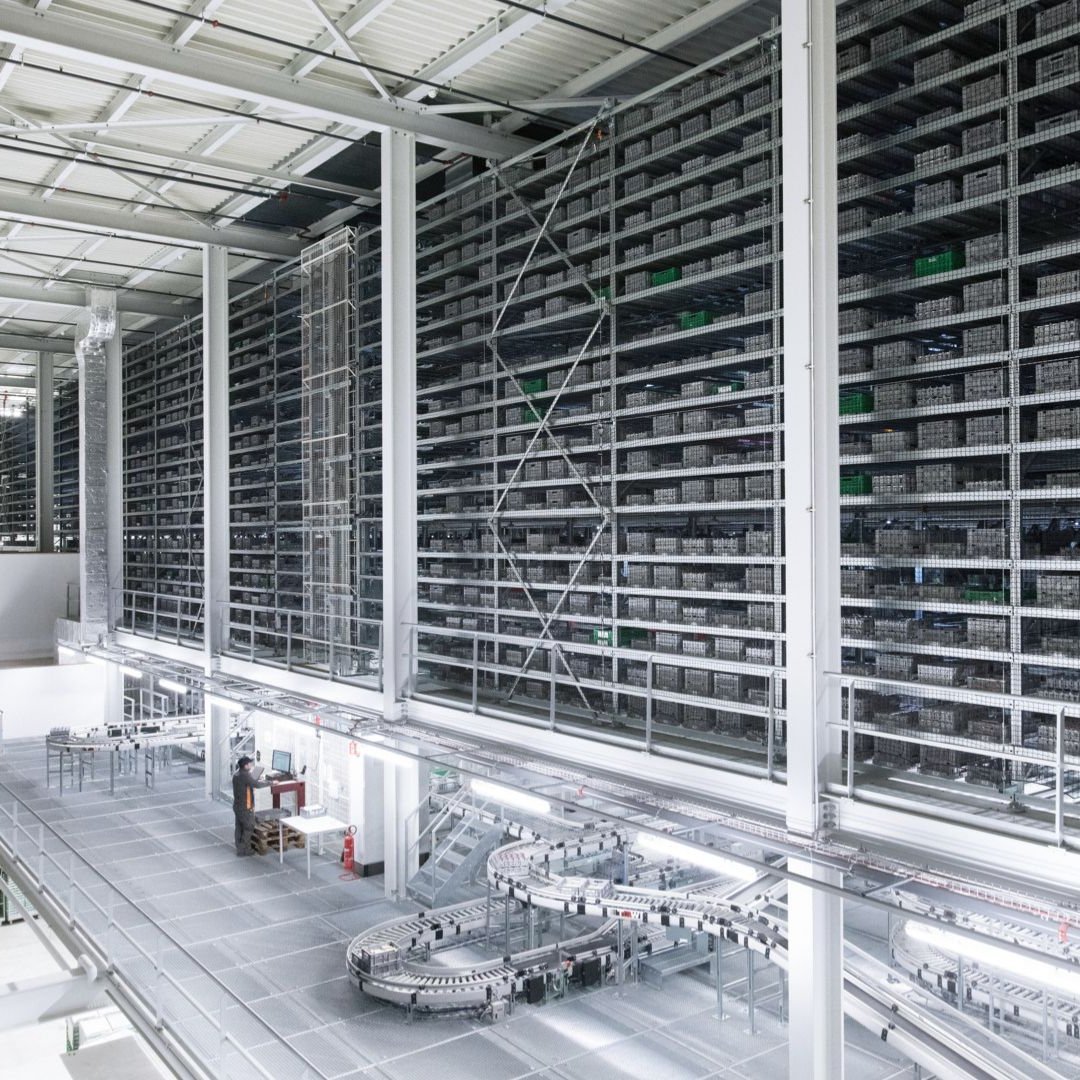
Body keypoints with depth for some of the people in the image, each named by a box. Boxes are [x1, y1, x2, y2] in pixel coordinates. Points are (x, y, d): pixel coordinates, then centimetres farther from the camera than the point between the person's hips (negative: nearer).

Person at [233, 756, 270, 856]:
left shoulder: (236, 774, 6)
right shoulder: (245, 775, -23)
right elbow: (257, 784, -27)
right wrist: (270, 782, -17)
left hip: (237, 805, 9)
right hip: (245, 807, -9)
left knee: (239, 827, 15)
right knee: (248, 828, 2)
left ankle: (239, 848, 22)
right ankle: (243, 850, 6)